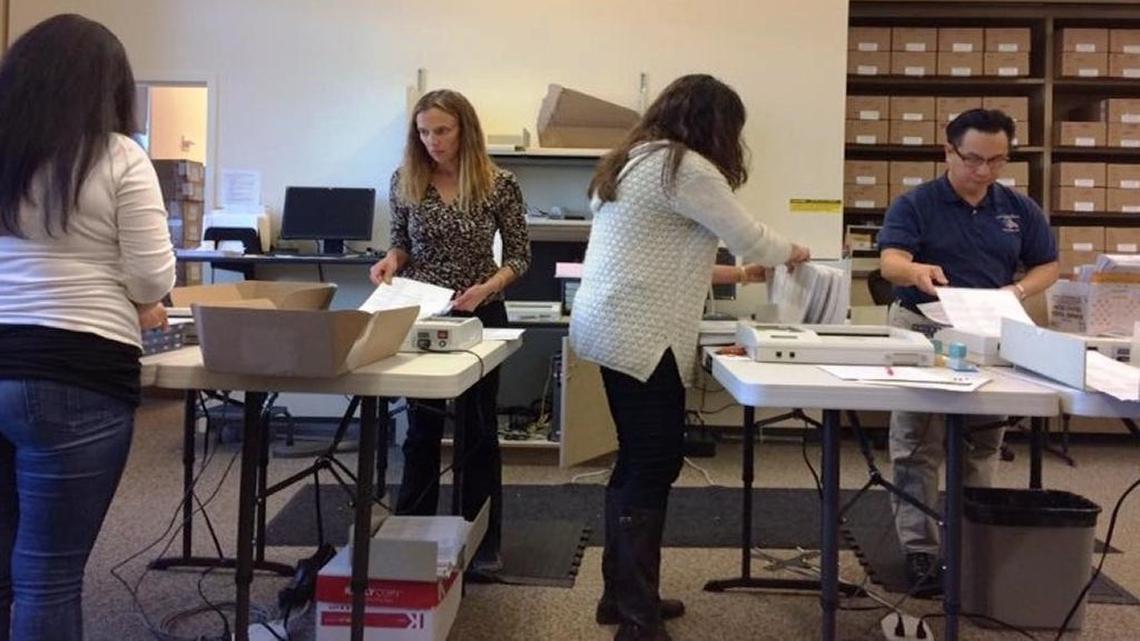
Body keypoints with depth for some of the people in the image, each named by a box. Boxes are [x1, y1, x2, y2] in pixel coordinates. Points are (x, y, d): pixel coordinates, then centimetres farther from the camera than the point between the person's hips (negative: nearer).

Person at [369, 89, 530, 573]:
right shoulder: (405, 181, -2)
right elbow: (401, 241, 10)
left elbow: (519, 256, -5)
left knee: (479, 428, 6)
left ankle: (484, 542, 19)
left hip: (479, 316, -2)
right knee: (422, 426, 10)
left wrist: (485, 288, -22)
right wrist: (390, 260, -12)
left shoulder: (499, 185, -10)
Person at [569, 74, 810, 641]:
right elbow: (747, 236, -5)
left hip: (612, 327, 10)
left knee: (637, 462, 15)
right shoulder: (687, 168, -12)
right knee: (654, 466, -5)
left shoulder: (632, 160, 18)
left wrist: (728, 272, 26)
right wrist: (790, 253, 15)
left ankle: (622, 594, 24)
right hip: (638, 336, -10)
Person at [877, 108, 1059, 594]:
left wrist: (1018, 290, -12)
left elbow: (1048, 265, 10)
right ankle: (919, 548, 5)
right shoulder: (914, 205, -8)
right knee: (918, 447, -1)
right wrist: (918, 271, -45)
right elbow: (891, 262, -22)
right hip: (923, 330, -4)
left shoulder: (1020, 209, 5)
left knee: (982, 447, 12)